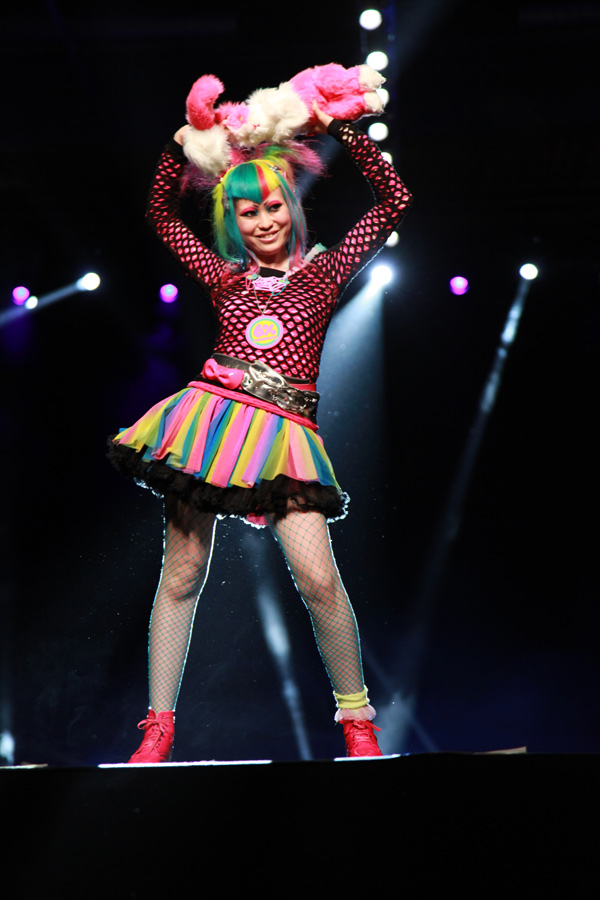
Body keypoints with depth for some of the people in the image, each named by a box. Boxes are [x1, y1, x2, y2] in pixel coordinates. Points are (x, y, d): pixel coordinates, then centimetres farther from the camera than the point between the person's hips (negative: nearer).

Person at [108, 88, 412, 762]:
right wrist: (179, 148, 16)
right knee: (181, 577, 2)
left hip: (282, 434, -2)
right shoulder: (225, 279, 17)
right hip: (207, 419, 2)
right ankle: (158, 726, 12)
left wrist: (340, 132, 6)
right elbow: (161, 213, 27)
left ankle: (356, 717, 3)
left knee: (317, 579, -15)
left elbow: (395, 200, 10)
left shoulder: (322, 271, 12)